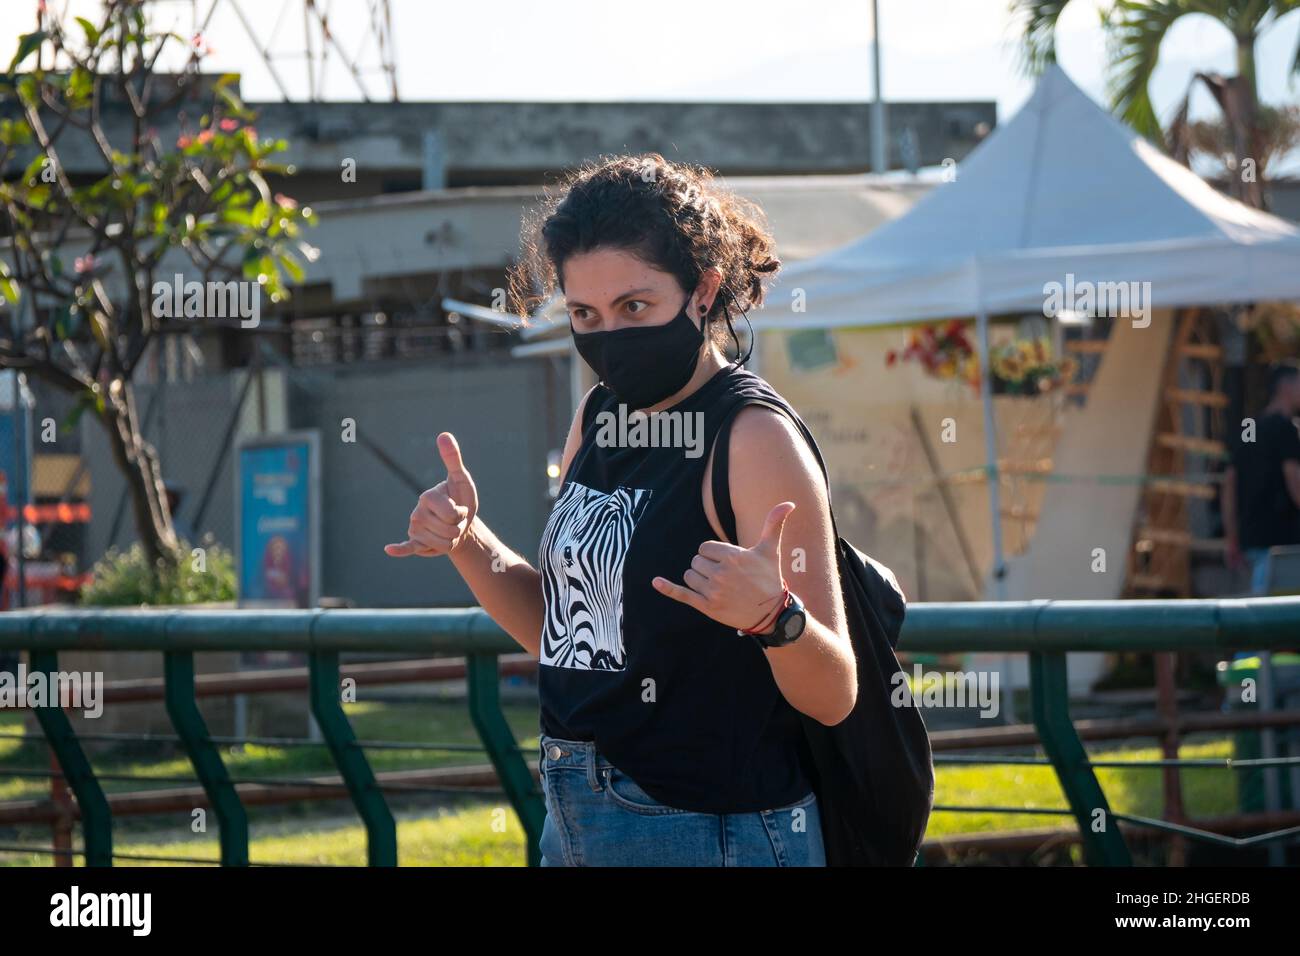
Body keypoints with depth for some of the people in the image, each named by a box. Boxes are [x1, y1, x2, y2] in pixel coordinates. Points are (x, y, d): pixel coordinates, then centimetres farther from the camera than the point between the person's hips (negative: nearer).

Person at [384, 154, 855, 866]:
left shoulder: (755, 439, -16)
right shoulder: (598, 417, 7)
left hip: (707, 834, -7)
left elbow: (833, 698, -19)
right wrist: (468, 545, -1)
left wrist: (773, 616, -38)